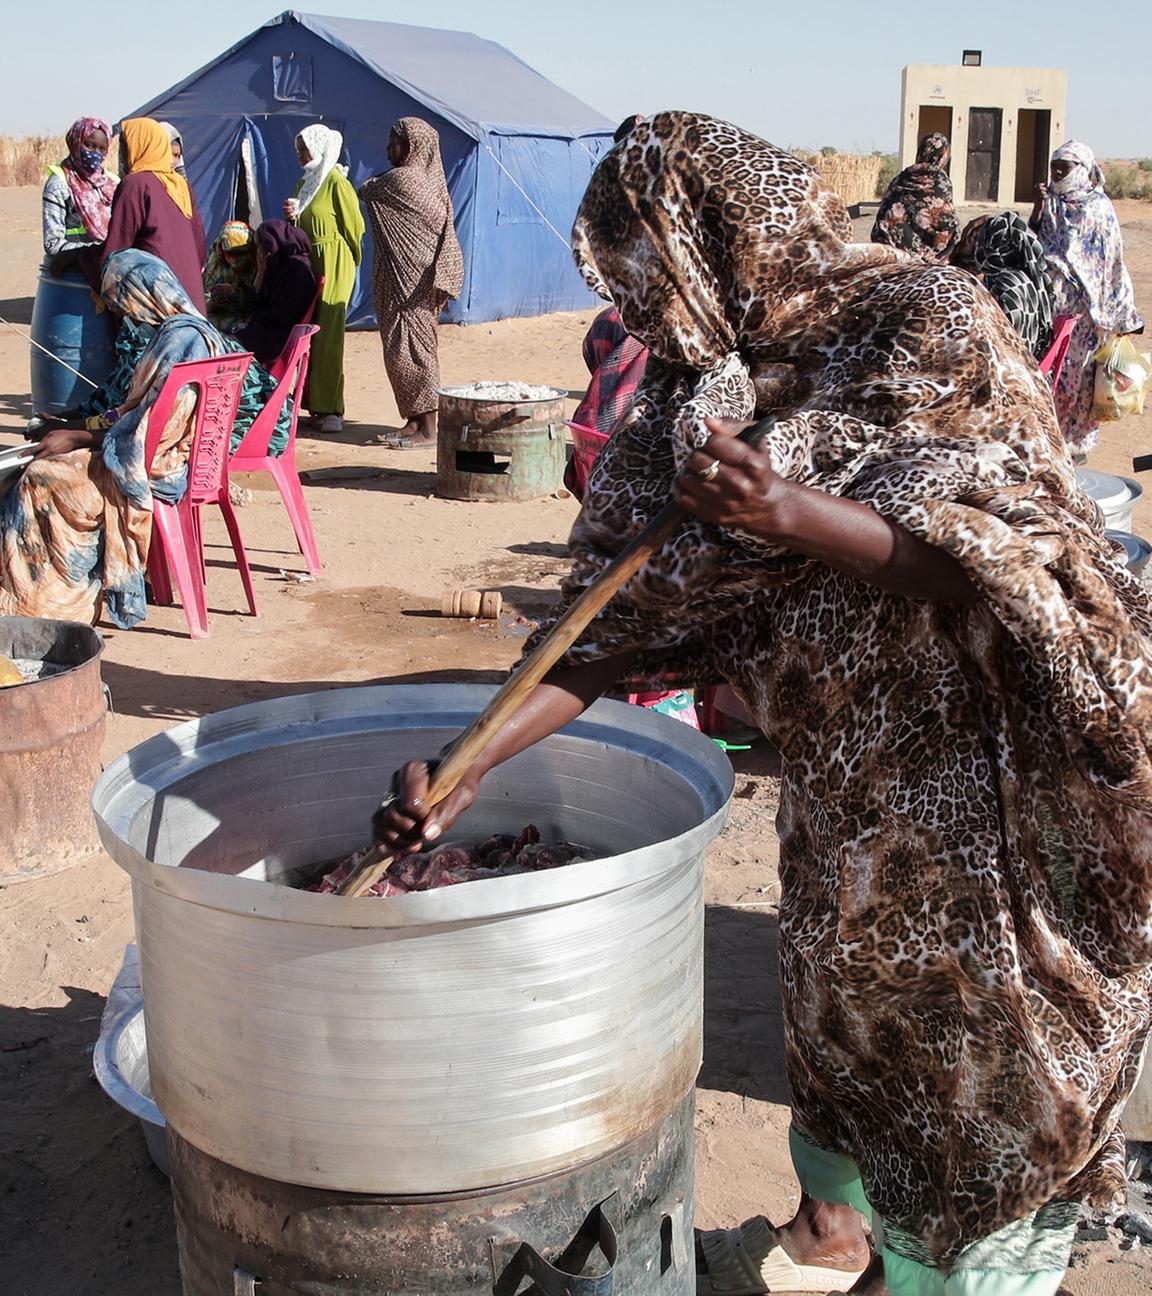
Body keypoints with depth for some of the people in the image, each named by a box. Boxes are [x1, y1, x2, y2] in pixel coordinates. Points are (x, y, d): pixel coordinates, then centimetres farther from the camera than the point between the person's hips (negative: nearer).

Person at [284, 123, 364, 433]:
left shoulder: (336, 182, -10)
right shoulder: (305, 183, 16)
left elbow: (354, 225, -10)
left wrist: (349, 260, 2)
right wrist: (291, 216, 1)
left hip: (333, 264, -8)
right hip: (307, 263, 8)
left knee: (328, 334, -10)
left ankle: (331, 410, -8)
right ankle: (315, 404, 13)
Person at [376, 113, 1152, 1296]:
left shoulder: (927, 320, -19)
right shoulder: (708, 378, -1)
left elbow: (985, 564, -22)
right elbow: (625, 605, -4)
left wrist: (798, 517, -38)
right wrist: (465, 768, -13)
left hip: (981, 760, -6)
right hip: (843, 760, 7)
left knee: (972, 1030, 8)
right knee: (837, 984, 20)